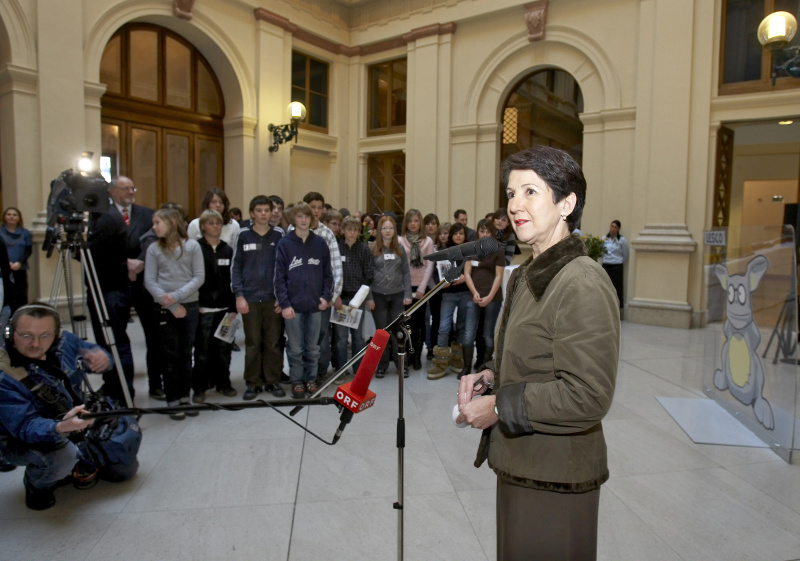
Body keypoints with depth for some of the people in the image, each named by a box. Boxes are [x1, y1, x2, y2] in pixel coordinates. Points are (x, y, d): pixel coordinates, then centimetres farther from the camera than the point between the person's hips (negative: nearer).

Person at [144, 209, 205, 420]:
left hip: (190, 306, 0)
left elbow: (199, 277, -5)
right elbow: (149, 281, -3)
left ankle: (185, 398, 19)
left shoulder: (192, 246, -1)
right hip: (165, 308, 0)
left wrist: (177, 295, -16)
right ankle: (173, 401, 10)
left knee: (186, 354, 9)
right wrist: (172, 305, -11)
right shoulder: (154, 249, 2)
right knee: (171, 355, 3)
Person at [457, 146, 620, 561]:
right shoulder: (526, 276, 9)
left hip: (555, 482, -9)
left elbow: (587, 397, -25)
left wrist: (498, 407, -19)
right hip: (518, 466, 9)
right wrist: (489, 376, 2)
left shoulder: (582, 284, -22)